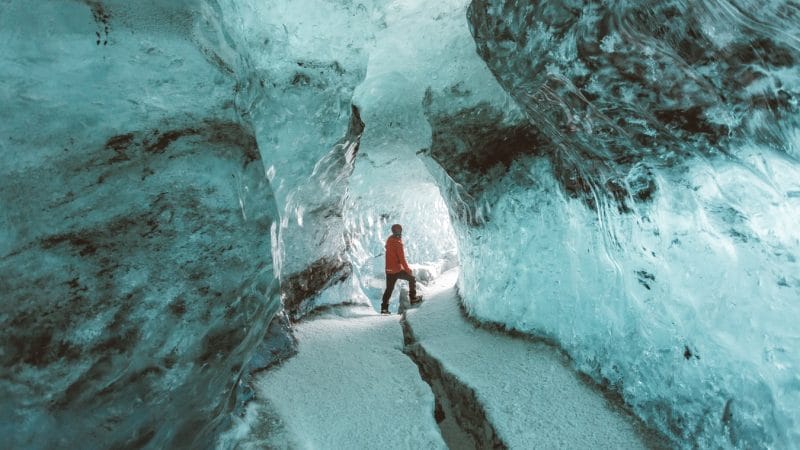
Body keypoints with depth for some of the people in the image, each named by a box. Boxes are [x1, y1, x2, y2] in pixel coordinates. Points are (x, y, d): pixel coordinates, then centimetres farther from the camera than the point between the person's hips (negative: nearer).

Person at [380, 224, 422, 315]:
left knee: (389, 288, 13)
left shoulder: (389, 240, 6)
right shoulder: (398, 243, -17)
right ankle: (413, 298, 13)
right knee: (412, 279, 11)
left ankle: (384, 308, 12)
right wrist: (407, 269, -10)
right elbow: (402, 258, -17)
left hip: (389, 270, 7)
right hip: (397, 270, -7)